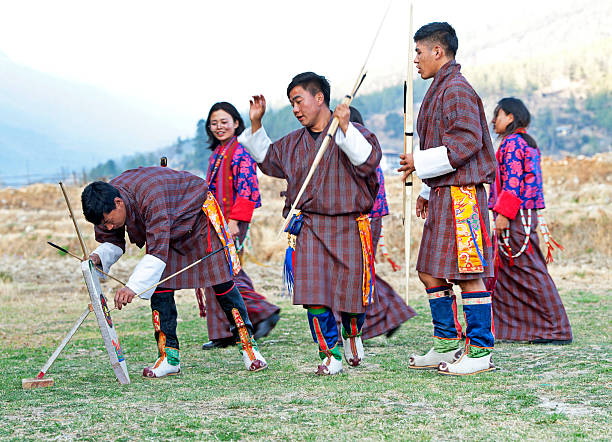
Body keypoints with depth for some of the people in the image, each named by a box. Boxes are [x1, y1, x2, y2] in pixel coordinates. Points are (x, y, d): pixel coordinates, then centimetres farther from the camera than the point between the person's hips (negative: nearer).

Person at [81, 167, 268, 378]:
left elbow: (158, 251, -48)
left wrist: (133, 287, -57)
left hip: (197, 216, -6)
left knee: (221, 282, -7)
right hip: (161, 230, 6)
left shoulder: (151, 197, -44)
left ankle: (247, 344, 5)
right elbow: (113, 242, -6)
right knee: (160, 285, -8)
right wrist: (99, 257, -29)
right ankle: (169, 356, -6)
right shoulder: (106, 205, -20)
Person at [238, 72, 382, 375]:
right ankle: (330, 353, 1)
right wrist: (256, 125, 17)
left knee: (351, 290, 4)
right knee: (314, 292, -8)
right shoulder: (294, 143, 14)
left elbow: (368, 160, -21)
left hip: (348, 227, -4)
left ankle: (352, 333, 36)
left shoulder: (353, 133, -3)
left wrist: (344, 127, -28)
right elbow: (267, 158, 29)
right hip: (309, 229, 4)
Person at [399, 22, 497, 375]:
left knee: (469, 274, -7)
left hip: (461, 196, -10)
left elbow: (466, 142, -20)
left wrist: (420, 162, -16)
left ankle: (481, 352, -3)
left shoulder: (457, 89, -11)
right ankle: (447, 344, 19)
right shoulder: (441, 90, 20)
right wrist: (427, 192, 21)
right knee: (430, 273, 12)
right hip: (444, 195, 10)